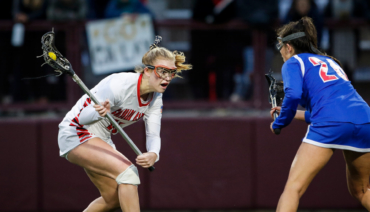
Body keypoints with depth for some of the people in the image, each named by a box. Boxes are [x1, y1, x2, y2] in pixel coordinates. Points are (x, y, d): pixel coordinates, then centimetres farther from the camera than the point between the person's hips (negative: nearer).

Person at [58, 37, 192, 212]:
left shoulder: (155, 98, -5)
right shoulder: (119, 85, -28)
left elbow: (153, 135, -8)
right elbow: (81, 118, -25)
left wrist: (153, 154, -31)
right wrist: (100, 113, -48)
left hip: (101, 139, 9)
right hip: (76, 133, -9)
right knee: (127, 171, -26)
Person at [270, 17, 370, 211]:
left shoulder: (293, 62, 13)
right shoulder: (329, 62, 33)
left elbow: (293, 95, -7)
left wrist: (279, 123, 7)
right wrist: (295, 114, 40)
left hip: (330, 125, -7)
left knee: (293, 187, -8)